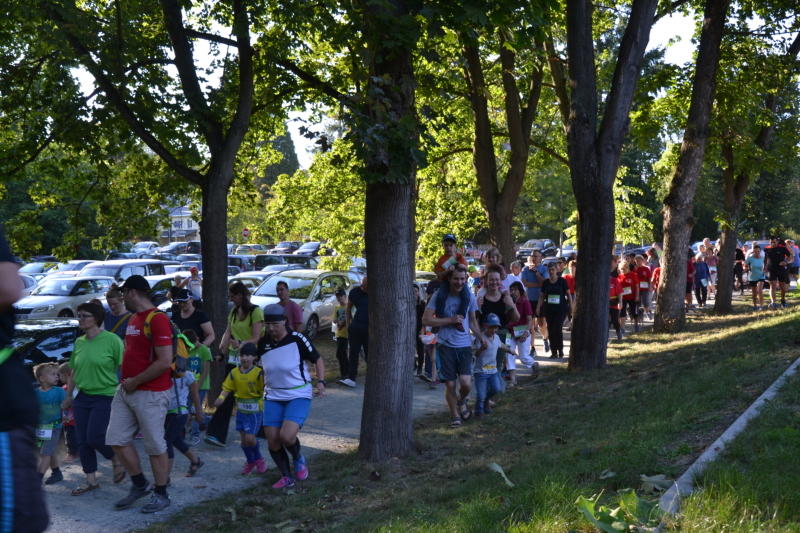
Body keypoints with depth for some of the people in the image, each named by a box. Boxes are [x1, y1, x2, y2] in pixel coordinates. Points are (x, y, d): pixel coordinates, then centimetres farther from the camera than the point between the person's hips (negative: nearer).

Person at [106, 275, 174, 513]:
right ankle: (139, 484, 25)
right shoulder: (133, 319, 14)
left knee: (154, 445, 1)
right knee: (116, 439, 9)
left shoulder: (157, 319, -16)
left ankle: (161, 494, 16)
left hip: (150, 394, -9)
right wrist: (126, 379, 10)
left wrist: (135, 382, -16)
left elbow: (165, 362, -23)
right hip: (126, 390, 9)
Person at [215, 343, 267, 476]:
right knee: (244, 439, 12)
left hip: (254, 411, -5)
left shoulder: (258, 372, -14)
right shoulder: (234, 373, -1)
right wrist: (221, 397, -17)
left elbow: (265, 388, -20)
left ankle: (258, 459, 17)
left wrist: (265, 373, -33)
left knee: (250, 437, -12)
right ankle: (250, 462, 35)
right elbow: (227, 388, 1)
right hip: (240, 410, 5)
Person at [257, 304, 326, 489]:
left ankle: (299, 460, 12)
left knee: (286, 436, -22)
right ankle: (286, 477, 20)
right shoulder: (263, 343, 1)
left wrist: (321, 382, -13)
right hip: (273, 397, 5)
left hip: (299, 396, -5)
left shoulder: (297, 339, -12)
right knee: (273, 442, -2)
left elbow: (317, 360, -2)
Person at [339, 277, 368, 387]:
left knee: (369, 354, 3)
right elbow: (348, 308, 14)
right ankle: (351, 379, -4)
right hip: (355, 328, 2)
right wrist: (348, 324, 8)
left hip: (369, 329, -2)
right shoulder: (354, 292, 2)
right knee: (353, 353, -2)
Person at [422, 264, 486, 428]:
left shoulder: (470, 297, 4)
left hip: (464, 345, 2)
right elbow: (426, 320, -11)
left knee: (466, 383, -13)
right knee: (450, 384, 2)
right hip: (445, 345, -2)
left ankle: (461, 400, 22)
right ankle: (455, 416, 23)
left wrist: (481, 337, 1)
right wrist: (451, 320, -15)